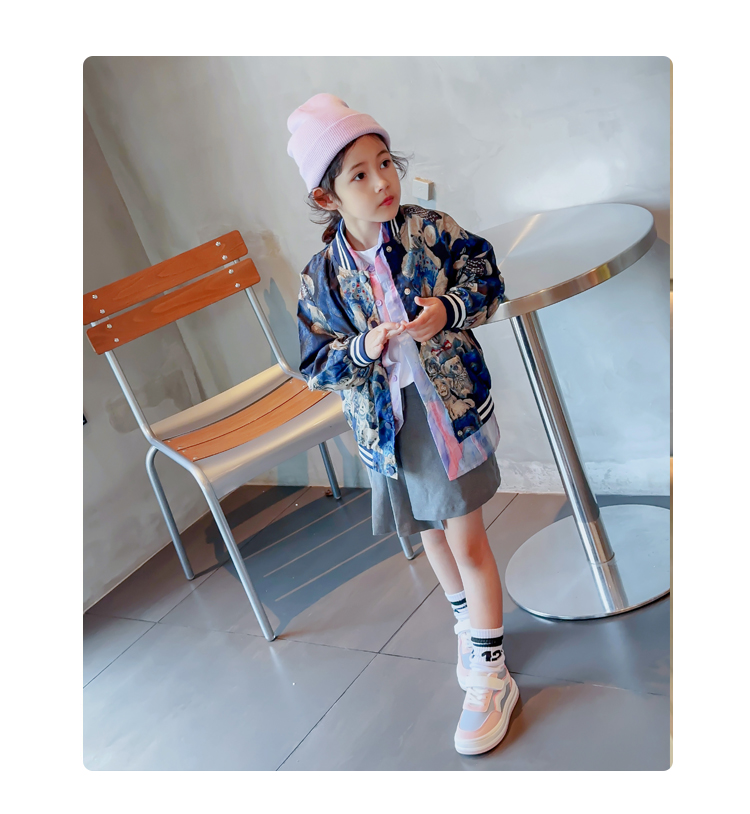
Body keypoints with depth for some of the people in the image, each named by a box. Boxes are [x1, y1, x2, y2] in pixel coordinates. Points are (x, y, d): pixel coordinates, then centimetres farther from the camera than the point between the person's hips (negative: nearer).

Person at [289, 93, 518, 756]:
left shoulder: (431, 231, -10)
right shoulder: (322, 277, -8)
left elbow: (487, 280, -2)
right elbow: (316, 364, -5)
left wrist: (449, 310, -21)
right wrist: (364, 348, -23)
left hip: (452, 407, -2)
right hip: (387, 423, 3)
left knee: (466, 538, 2)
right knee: (431, 533, 20)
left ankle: (489, 677, 16)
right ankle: (469, 625, 47)